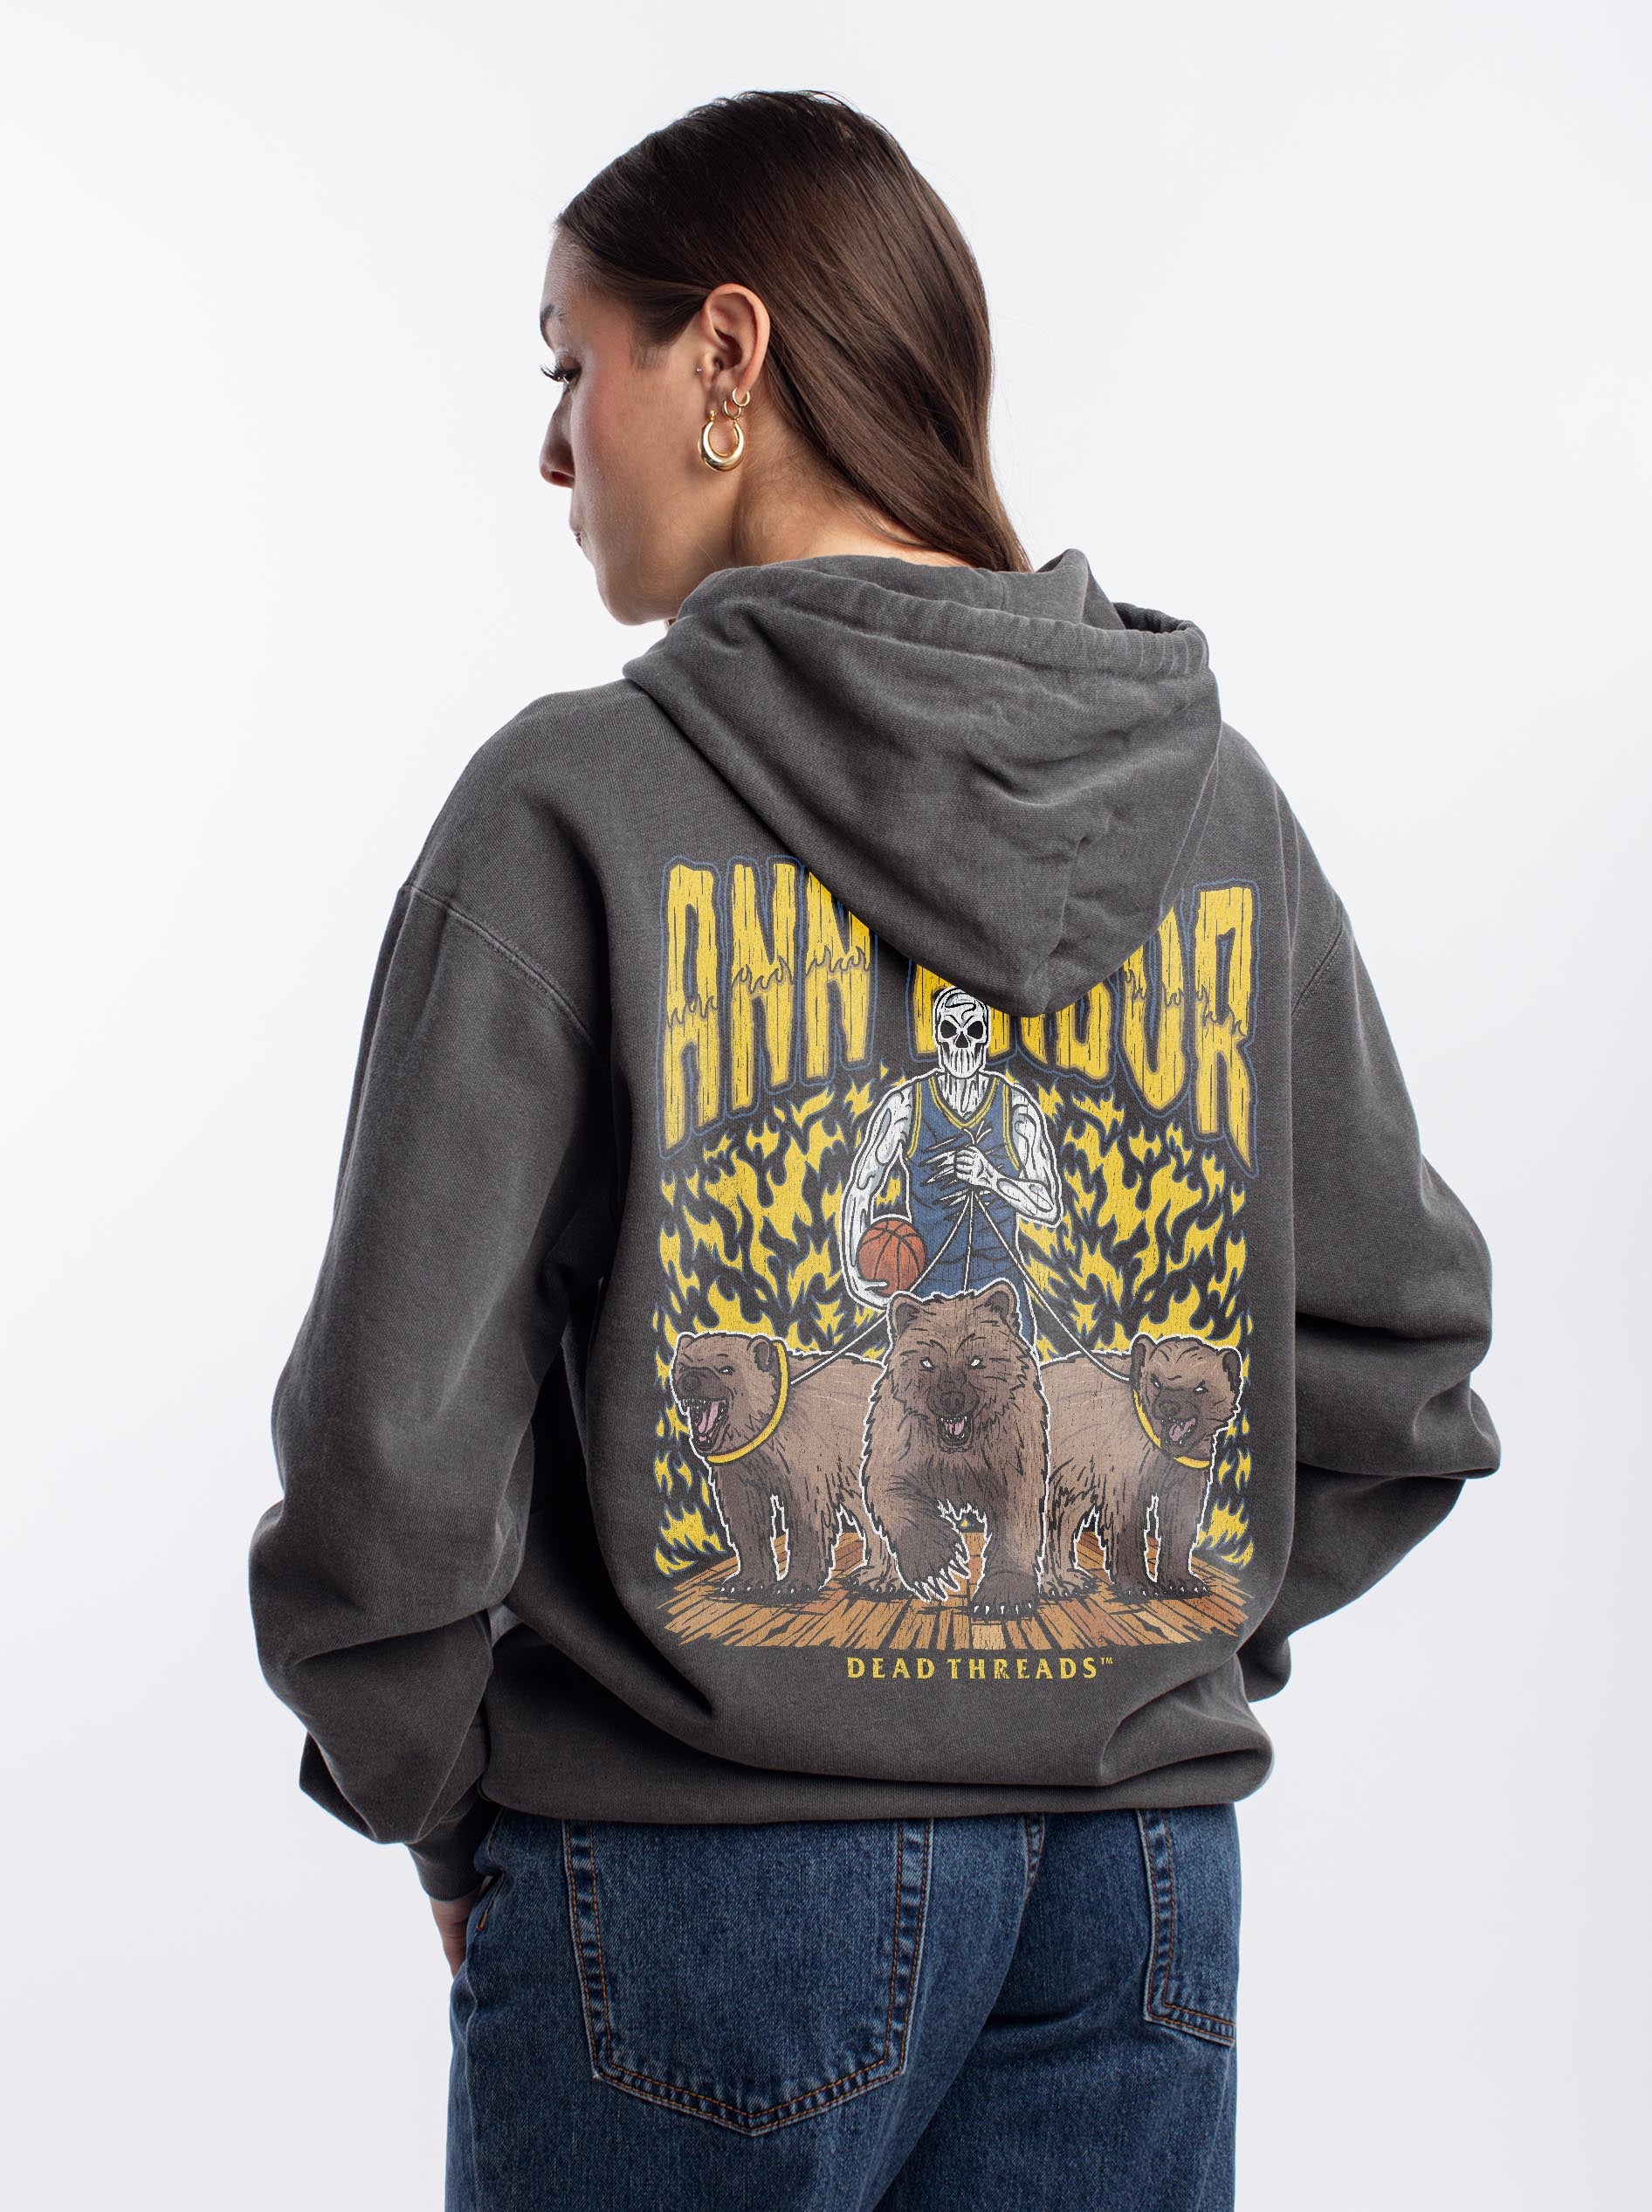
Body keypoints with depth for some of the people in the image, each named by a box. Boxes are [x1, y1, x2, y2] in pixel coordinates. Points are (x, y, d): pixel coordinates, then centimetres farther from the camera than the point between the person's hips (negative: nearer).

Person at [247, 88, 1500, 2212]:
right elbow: (1398, 1371, 6)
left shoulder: (576, 804, -12)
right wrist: (1132, 1664, 14)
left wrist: (432, 1802, 2)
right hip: (1141, 1876, 4)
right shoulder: (1220, 799, 3)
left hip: (702, 1872, -4)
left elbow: (396, 1436, -13)